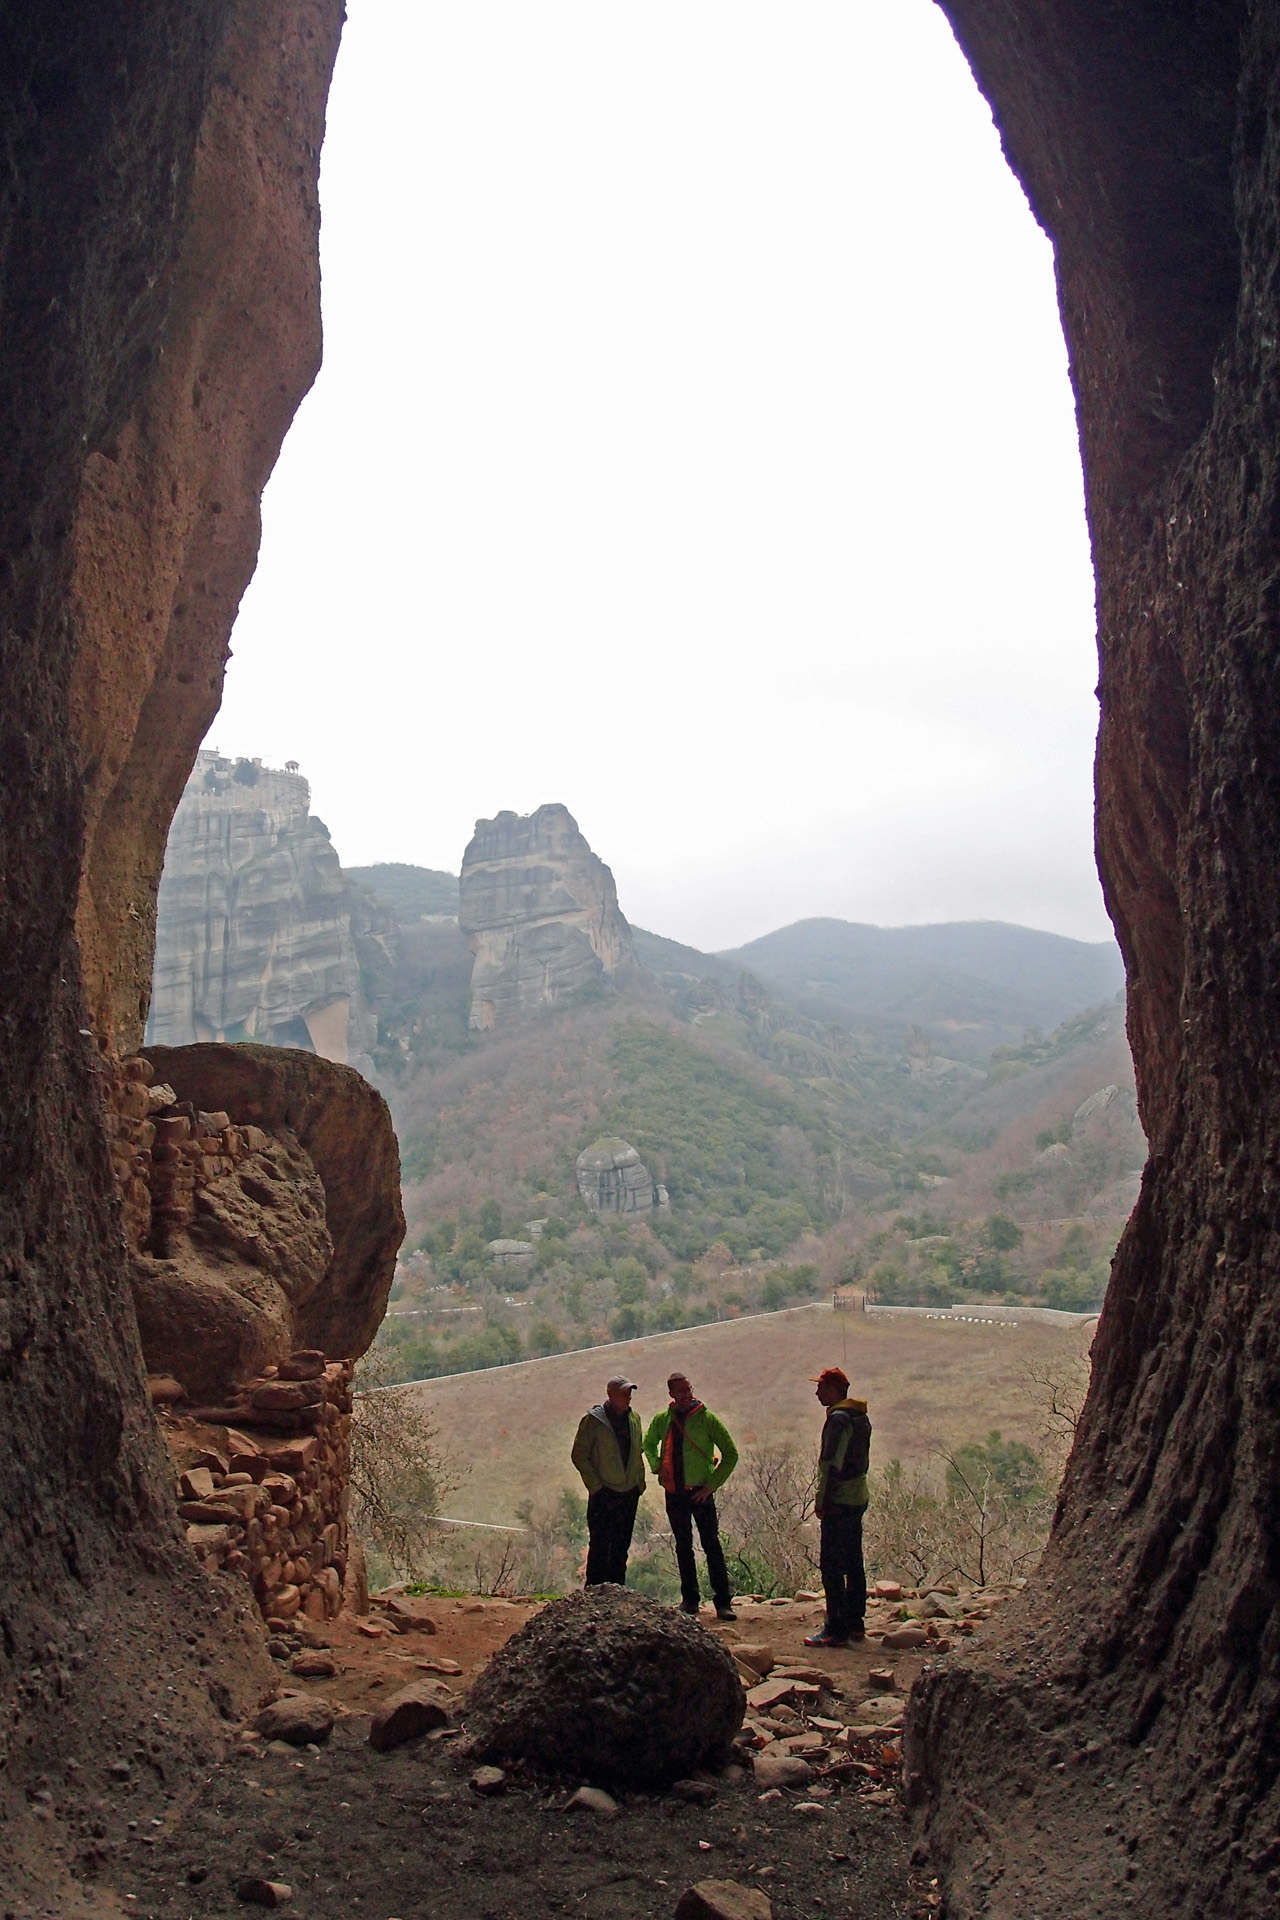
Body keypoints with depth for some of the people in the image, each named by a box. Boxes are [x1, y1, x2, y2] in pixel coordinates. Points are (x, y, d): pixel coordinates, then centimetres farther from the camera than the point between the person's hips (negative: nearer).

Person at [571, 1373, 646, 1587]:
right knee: (600, 1546, -3)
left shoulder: (634, 1418, 8)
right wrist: (595, 1485, -12)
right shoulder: (593, 1420, -10)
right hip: (603, 1494, -5)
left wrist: (640, 1482, 11)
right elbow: (579, 1456, -8)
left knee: (622, 1546, 11)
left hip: (629, 1493, 5)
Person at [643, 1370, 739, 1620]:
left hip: (700, 1493, -4)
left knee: (712, 1546, -4)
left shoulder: (706, 1418, -9)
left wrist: (711, 1485, -10)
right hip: (674, 1494, 4)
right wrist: (657, 1467, 2)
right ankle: (690, 1599, 22)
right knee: (683, 1547, 12)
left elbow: (730, 1454, -6)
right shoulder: (662, 1420, 2)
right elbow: (648, 1444, 22)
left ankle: (723, 1602, -1)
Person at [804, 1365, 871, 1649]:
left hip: (839, 1502, -10)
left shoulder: (839, 1419, -17)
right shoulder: (860, 1417, 13)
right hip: (858, 1498, 10)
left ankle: (836, 1630, -6)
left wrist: (822, 1501, -16)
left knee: (831, 1566, -6)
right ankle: (855, 1623, 22)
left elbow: (832, 1464, -21)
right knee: (853, 1563, 15)